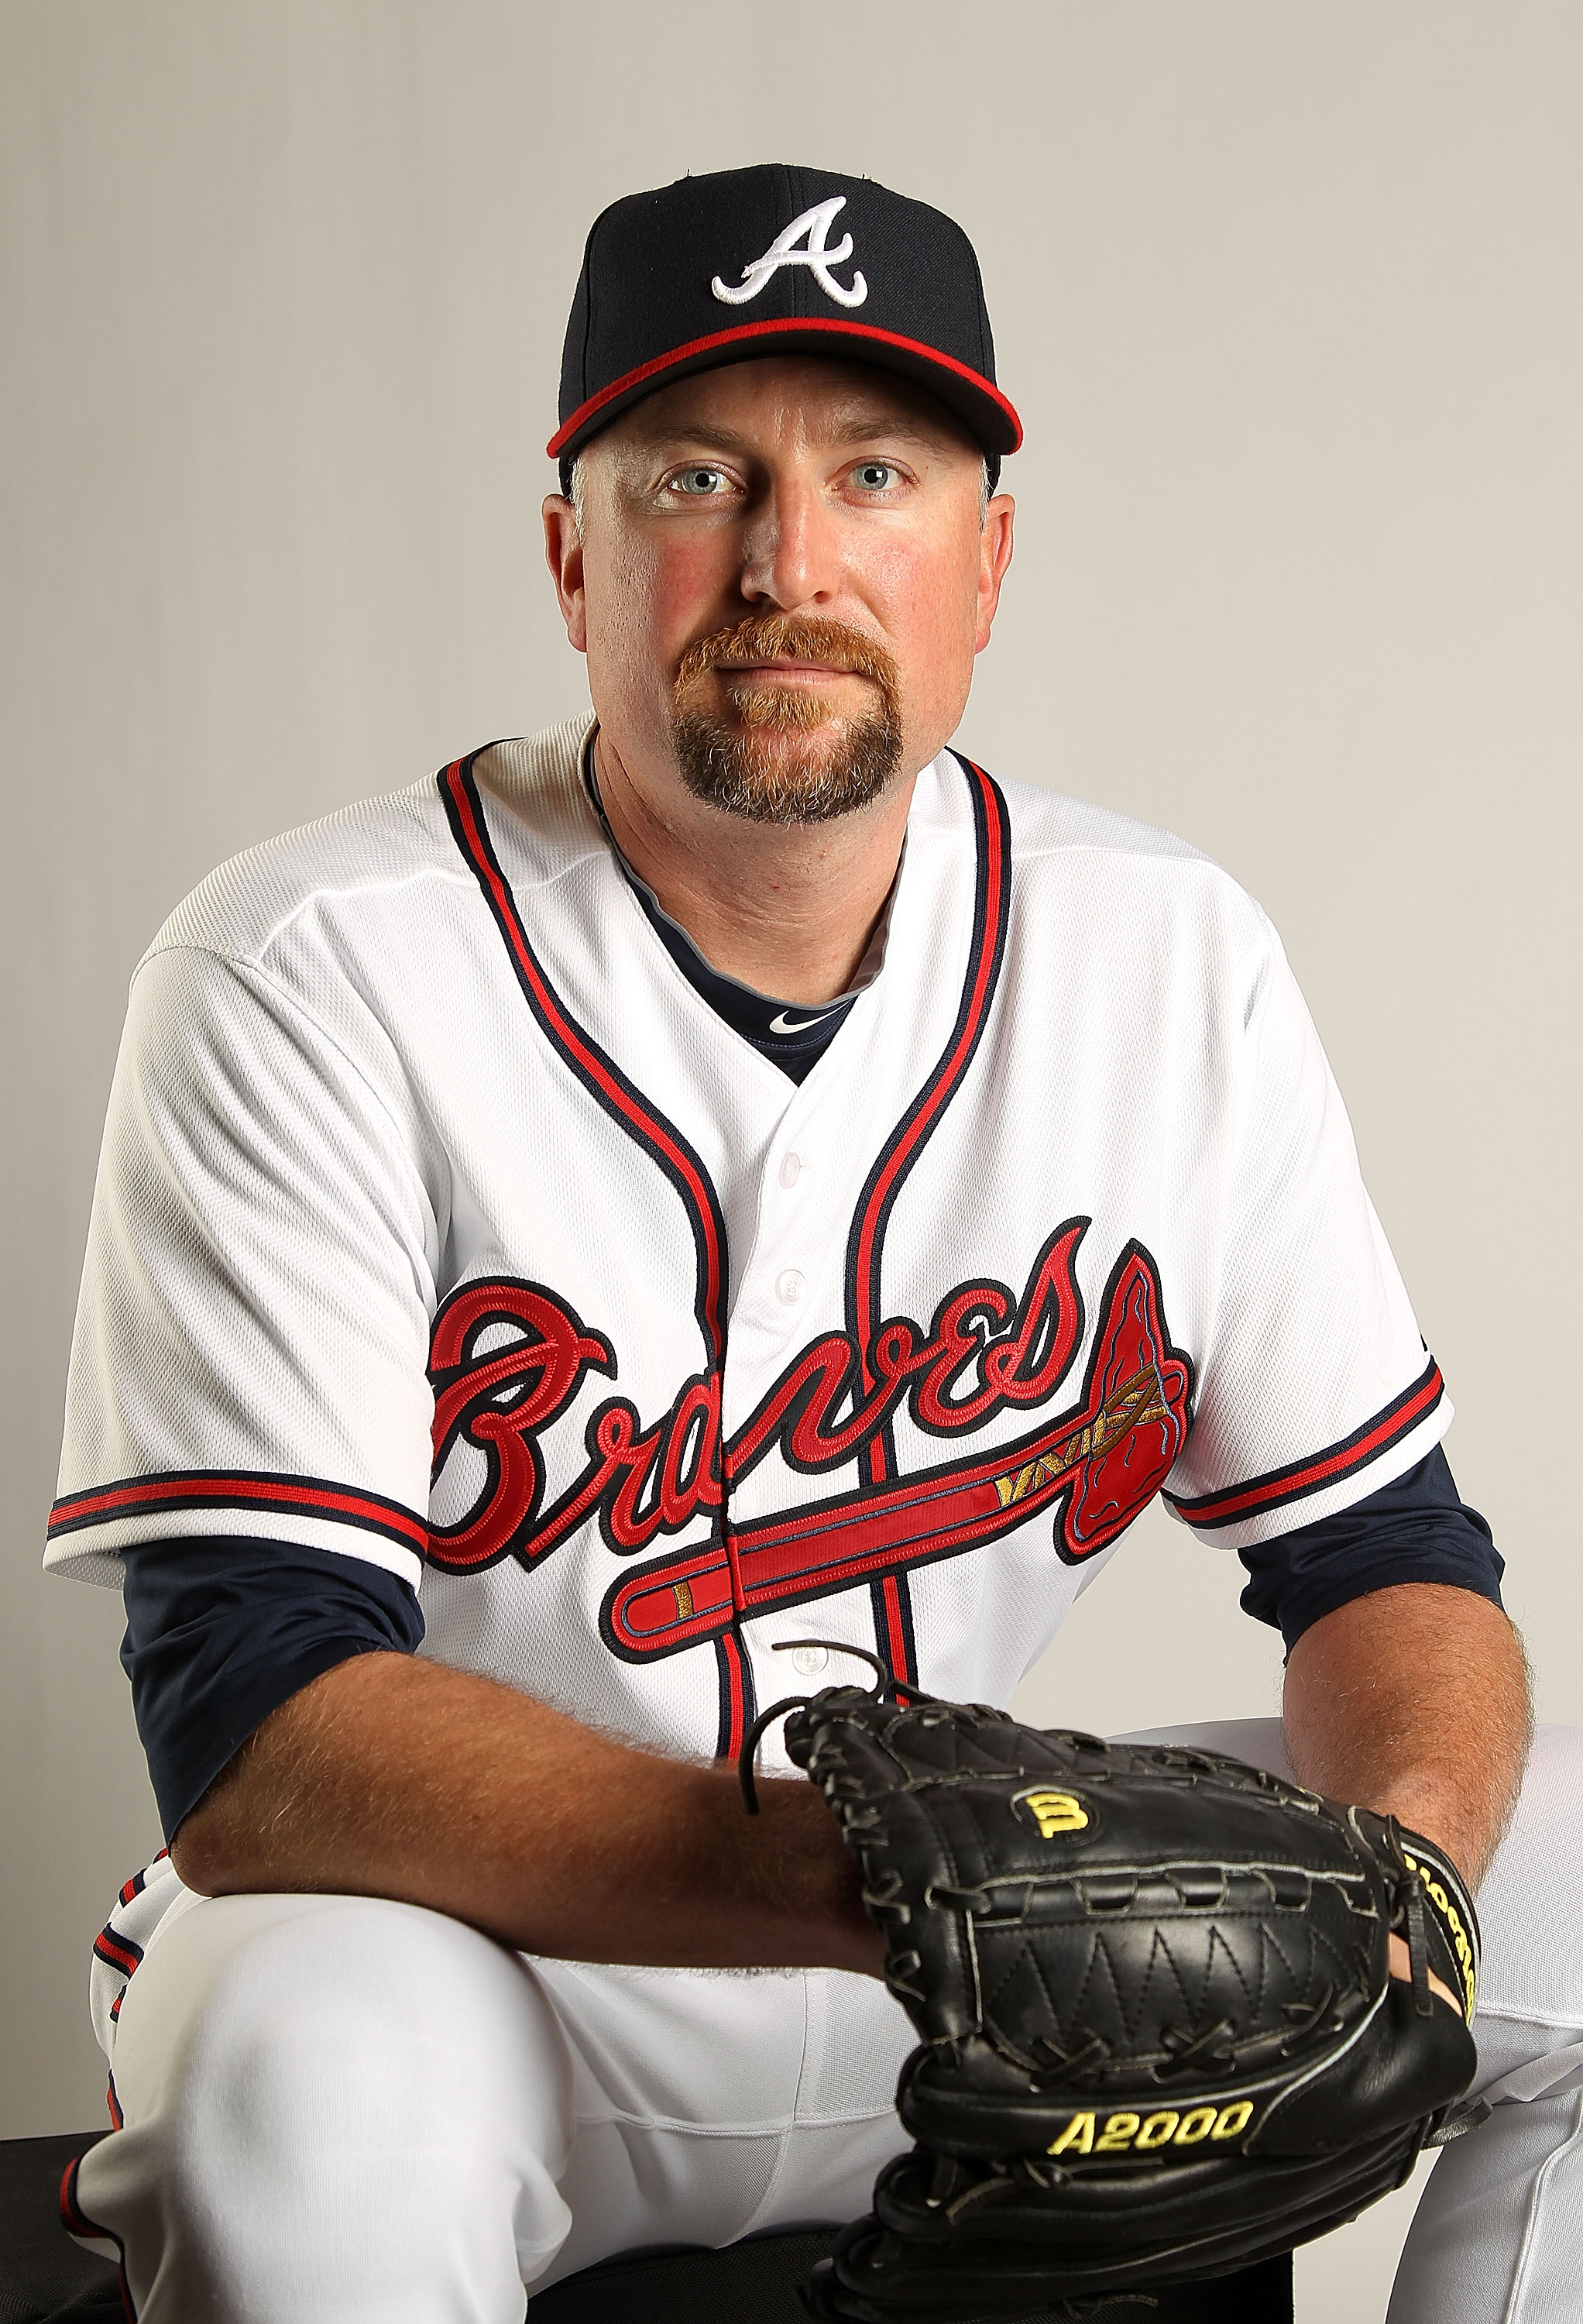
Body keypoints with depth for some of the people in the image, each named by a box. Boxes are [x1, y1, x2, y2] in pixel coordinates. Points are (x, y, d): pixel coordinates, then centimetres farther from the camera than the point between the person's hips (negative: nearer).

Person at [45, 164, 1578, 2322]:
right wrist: (863, 1878, -39)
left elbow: (1385, 1552, 2)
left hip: (993, 1935, 5)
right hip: (480, 1945, -4)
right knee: (315, 2085, -38)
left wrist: (1394, 1852, -22)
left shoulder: (1174, 960, -3)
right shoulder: (311, 979, -17)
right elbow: (255, 1735, -24)